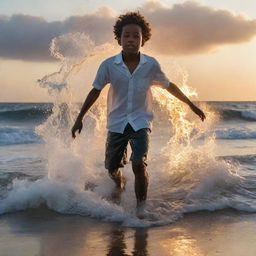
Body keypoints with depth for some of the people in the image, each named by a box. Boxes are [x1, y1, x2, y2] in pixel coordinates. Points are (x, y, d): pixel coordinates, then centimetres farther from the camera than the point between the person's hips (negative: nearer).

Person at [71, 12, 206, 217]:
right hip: (117, 123, 1)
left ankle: (141, 207, -3)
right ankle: (120, 184, 47)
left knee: (139, 164, -20)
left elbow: (168, 86, 8)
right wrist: (80, 118, 5)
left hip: (141, 121, -1)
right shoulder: (109, 65, -9)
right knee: (112, 168, 9)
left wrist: (191, 104, 15)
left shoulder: (151, 65, -8)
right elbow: (96, 91, 2)